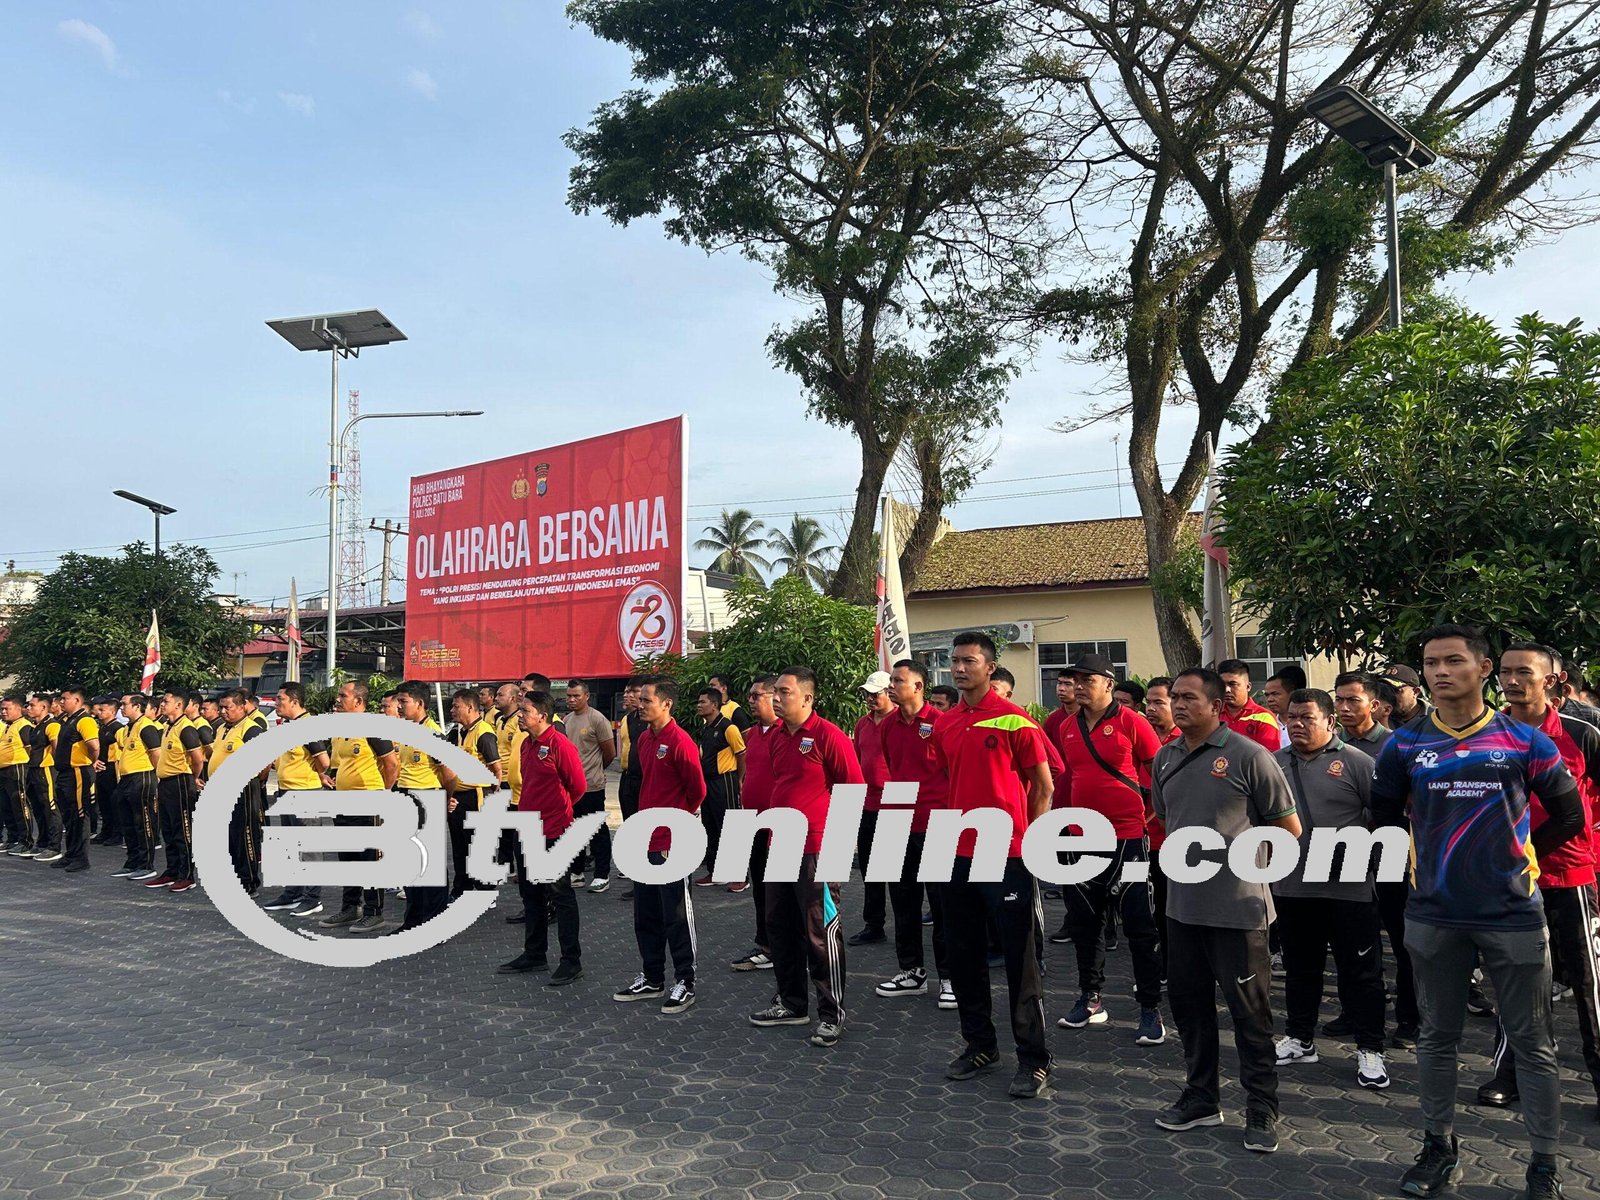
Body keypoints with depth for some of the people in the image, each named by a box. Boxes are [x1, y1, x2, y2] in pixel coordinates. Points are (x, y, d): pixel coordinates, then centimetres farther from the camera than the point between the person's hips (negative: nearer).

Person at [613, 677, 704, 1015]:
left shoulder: (680, 742, -16)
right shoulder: (644, 739, 9)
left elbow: (697, 790, -12)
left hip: (672, 846, -8)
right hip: (645, 841, 9)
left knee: (677, 916, 1)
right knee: (645, 916, 16)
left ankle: (685, 984, 12)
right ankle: (652, 979, 28)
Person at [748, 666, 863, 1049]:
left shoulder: (828, 736, -14)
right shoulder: (775, 736, 9)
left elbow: (854, 787, -11)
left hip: (816, 850, -8)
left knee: (821, 934, -2)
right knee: (780, 928, 16)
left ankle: (832, 1015, 9)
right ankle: (791, 1002, 30)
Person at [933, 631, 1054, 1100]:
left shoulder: (1013, 720, -10)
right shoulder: (945, 725, 8)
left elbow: (1043, 785, -4)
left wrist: (1030, 838, -3)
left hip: (1008, 855, -6)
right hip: (958, 853, 6)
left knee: (1020, 958, 1)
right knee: (964, 954, 14)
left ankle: (1033, 1059, 12)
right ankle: (979, 1044, 29)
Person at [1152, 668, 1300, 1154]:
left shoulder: (1248, 756, -12)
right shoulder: (1165, 759, 7)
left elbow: (1289, 828, -6)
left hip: (1237, 906, -6)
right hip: (1182, 905, 6)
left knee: (1250, 1009, 4)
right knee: (1188, 1001, 15)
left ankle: (1261, 1109, 19)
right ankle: (1200, 1097, 31)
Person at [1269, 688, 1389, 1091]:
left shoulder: (1356, 762, -6)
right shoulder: (1275, 764, 8)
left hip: (1349, 887, -4)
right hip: (1291, 885, 5)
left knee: (1361, 969, 4)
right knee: (1300, 967, 16)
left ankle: (1369, 1049, 15)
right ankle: (1299, 1038, 30)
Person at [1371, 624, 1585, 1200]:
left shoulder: (1524, 741, -3)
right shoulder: (1405, 746, 0)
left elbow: (1569, 815, 7)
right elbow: (1383, 815, 12)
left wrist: (1518, 853, 6)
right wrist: (1430, 858, 9)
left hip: (1514, 914, -1)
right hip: (1434, 916, 2)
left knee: (1532, 1044, 8)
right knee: (1436, 1037, 12)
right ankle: (1439, 1147, 27)